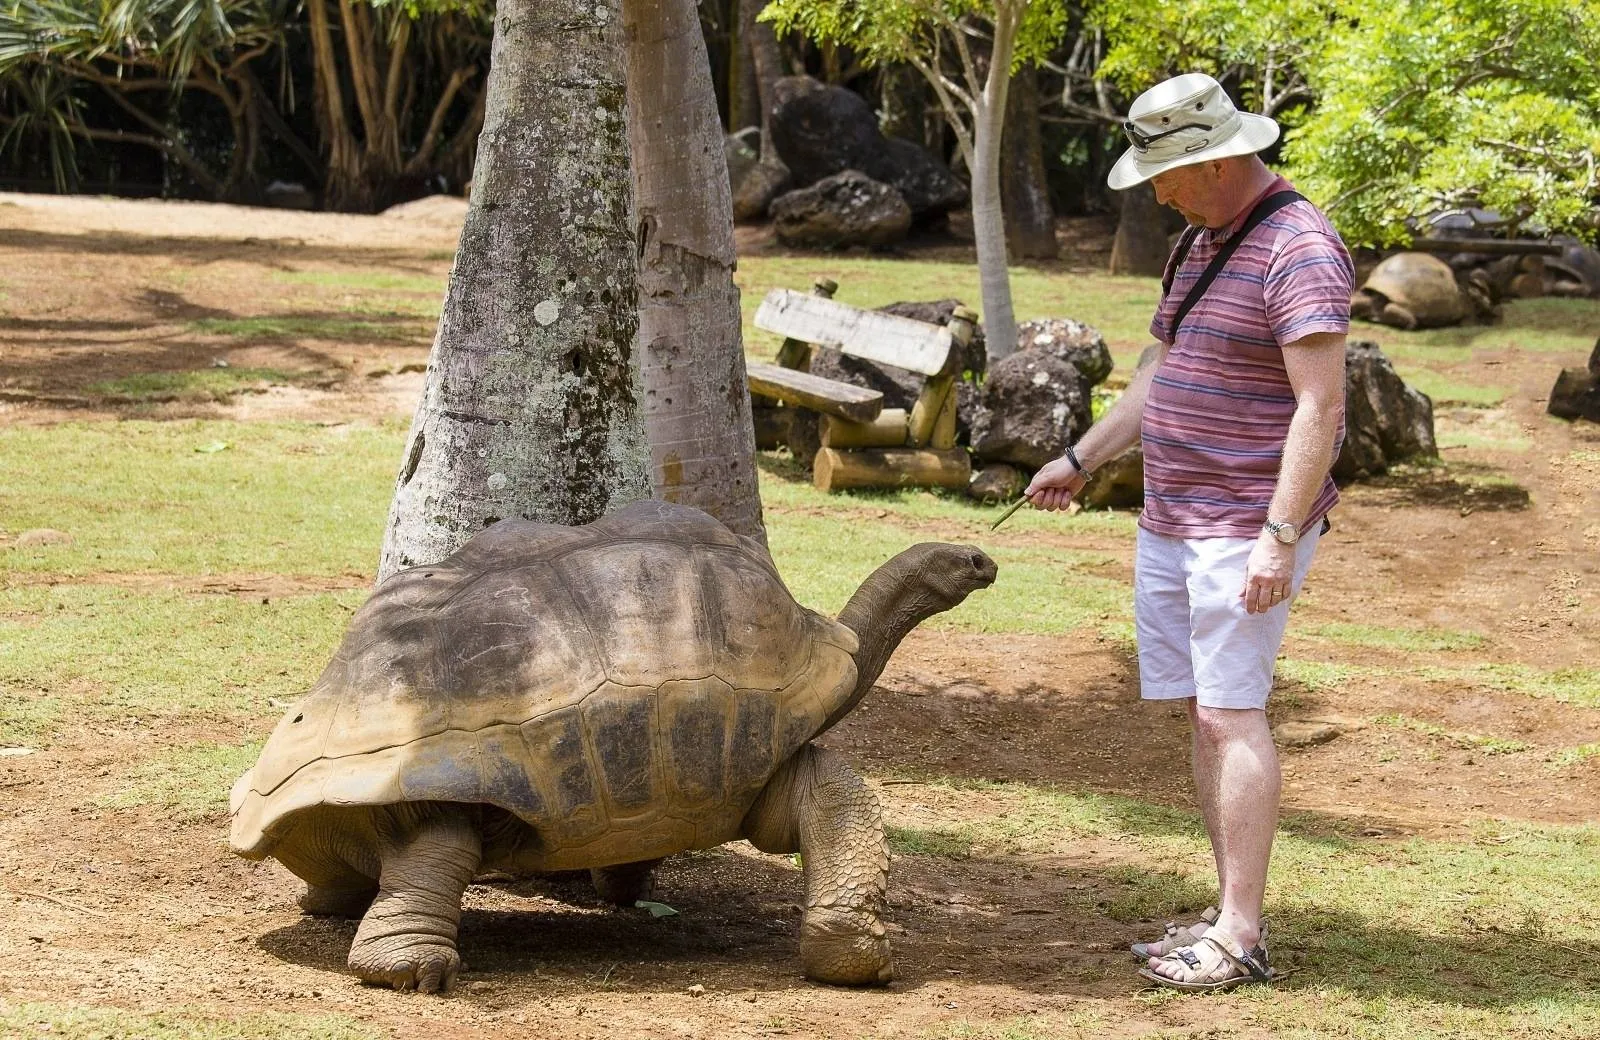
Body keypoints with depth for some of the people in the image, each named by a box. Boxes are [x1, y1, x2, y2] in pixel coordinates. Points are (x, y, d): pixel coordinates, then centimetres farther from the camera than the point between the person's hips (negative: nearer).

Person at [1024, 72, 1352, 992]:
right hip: (1174, 523, 9)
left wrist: (1280, 537, -26)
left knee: (1231, 714, -11)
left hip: (1249, 528, -9)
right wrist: (1082, 459, 29)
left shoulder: (1298, 250, -16)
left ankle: (1239, 935, -9)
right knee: (1202, 714, 8)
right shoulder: (1202, 243, 14)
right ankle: (1233, 922, 11)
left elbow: (1320, 408, -21)